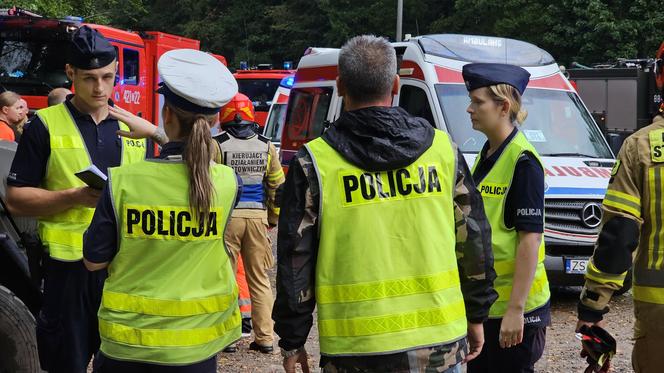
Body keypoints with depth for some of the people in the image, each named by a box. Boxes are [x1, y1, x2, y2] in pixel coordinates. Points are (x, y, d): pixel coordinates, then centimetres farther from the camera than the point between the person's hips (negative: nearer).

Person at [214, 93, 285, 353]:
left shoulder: (217, 145, -6)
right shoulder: (266, 146, 6)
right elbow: (277, 185, 9)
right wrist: (273, 219, 19)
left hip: (226, 217, -3)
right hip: (257, 217, 3)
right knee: (260, 280, 11)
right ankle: (264, 338, 13)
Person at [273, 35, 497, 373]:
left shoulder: (313, 163, -6)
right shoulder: (442, 147, 2)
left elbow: (295, 262, -3)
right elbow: (475, 241, 8)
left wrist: (292, 342, 7)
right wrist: (476, 317, 19)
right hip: (440, 344, 2)